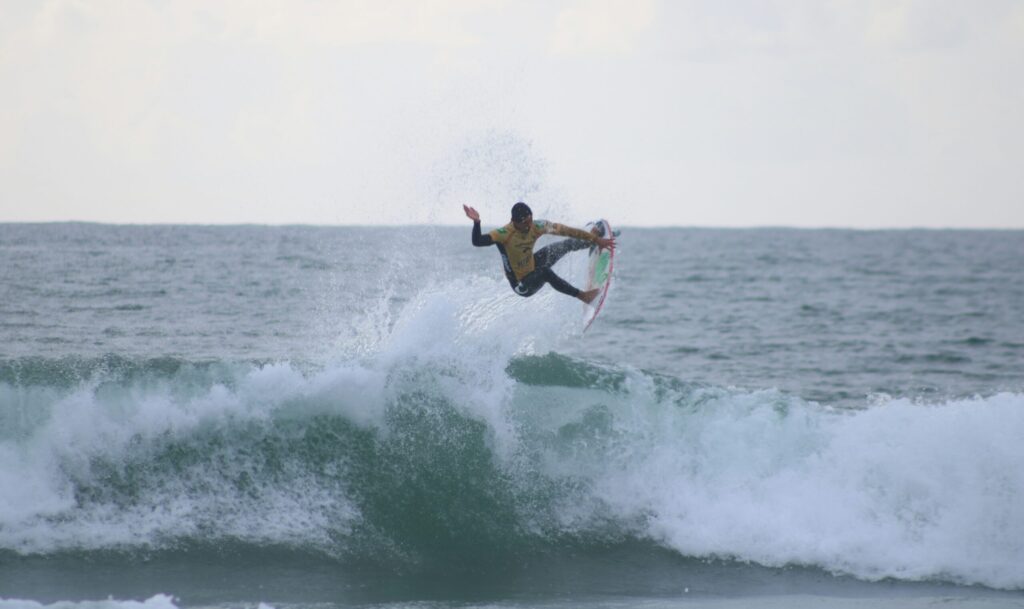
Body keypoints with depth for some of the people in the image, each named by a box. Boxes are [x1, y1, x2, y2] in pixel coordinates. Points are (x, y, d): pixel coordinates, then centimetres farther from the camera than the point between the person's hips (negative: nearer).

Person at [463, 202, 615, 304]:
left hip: (532, 267, 7)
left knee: (568, 244, 14)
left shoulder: (537, 226, -16)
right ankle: (582, 295, -28)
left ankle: (593, 238, 45)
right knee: (546, 272, -38)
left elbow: (567, 231, -10)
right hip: (522, 285, -7)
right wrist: (476, 222, -62)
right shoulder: (505, 234, -32)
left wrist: (596, 239, -6)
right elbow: (478, 242, -45)